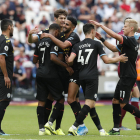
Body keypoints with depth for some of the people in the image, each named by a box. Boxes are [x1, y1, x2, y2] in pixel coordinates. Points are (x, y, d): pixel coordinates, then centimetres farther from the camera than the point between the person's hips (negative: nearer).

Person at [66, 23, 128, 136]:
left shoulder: (77, 45, 9)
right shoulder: (96, 44, -2)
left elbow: (70, 60, -4)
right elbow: (106, 60, -2)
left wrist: (70, 65, 20)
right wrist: (119, 59, 15)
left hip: (81, 77, 6)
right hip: (92, 77, -6)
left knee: (91, 105, 13)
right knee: (89, 103, -9)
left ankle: (100, 129, 17)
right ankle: (74, 127, -22)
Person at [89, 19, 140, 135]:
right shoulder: (128, 41, 13)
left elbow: (115, 35, -24)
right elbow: (115, 49, 20)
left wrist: (100, 25, -19)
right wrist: (102, 39, 13)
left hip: (128, 76, -10)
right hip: (125, 76, 10)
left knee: (123, 104, -6)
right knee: (115, 101, 9)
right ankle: (116, 129, 12)